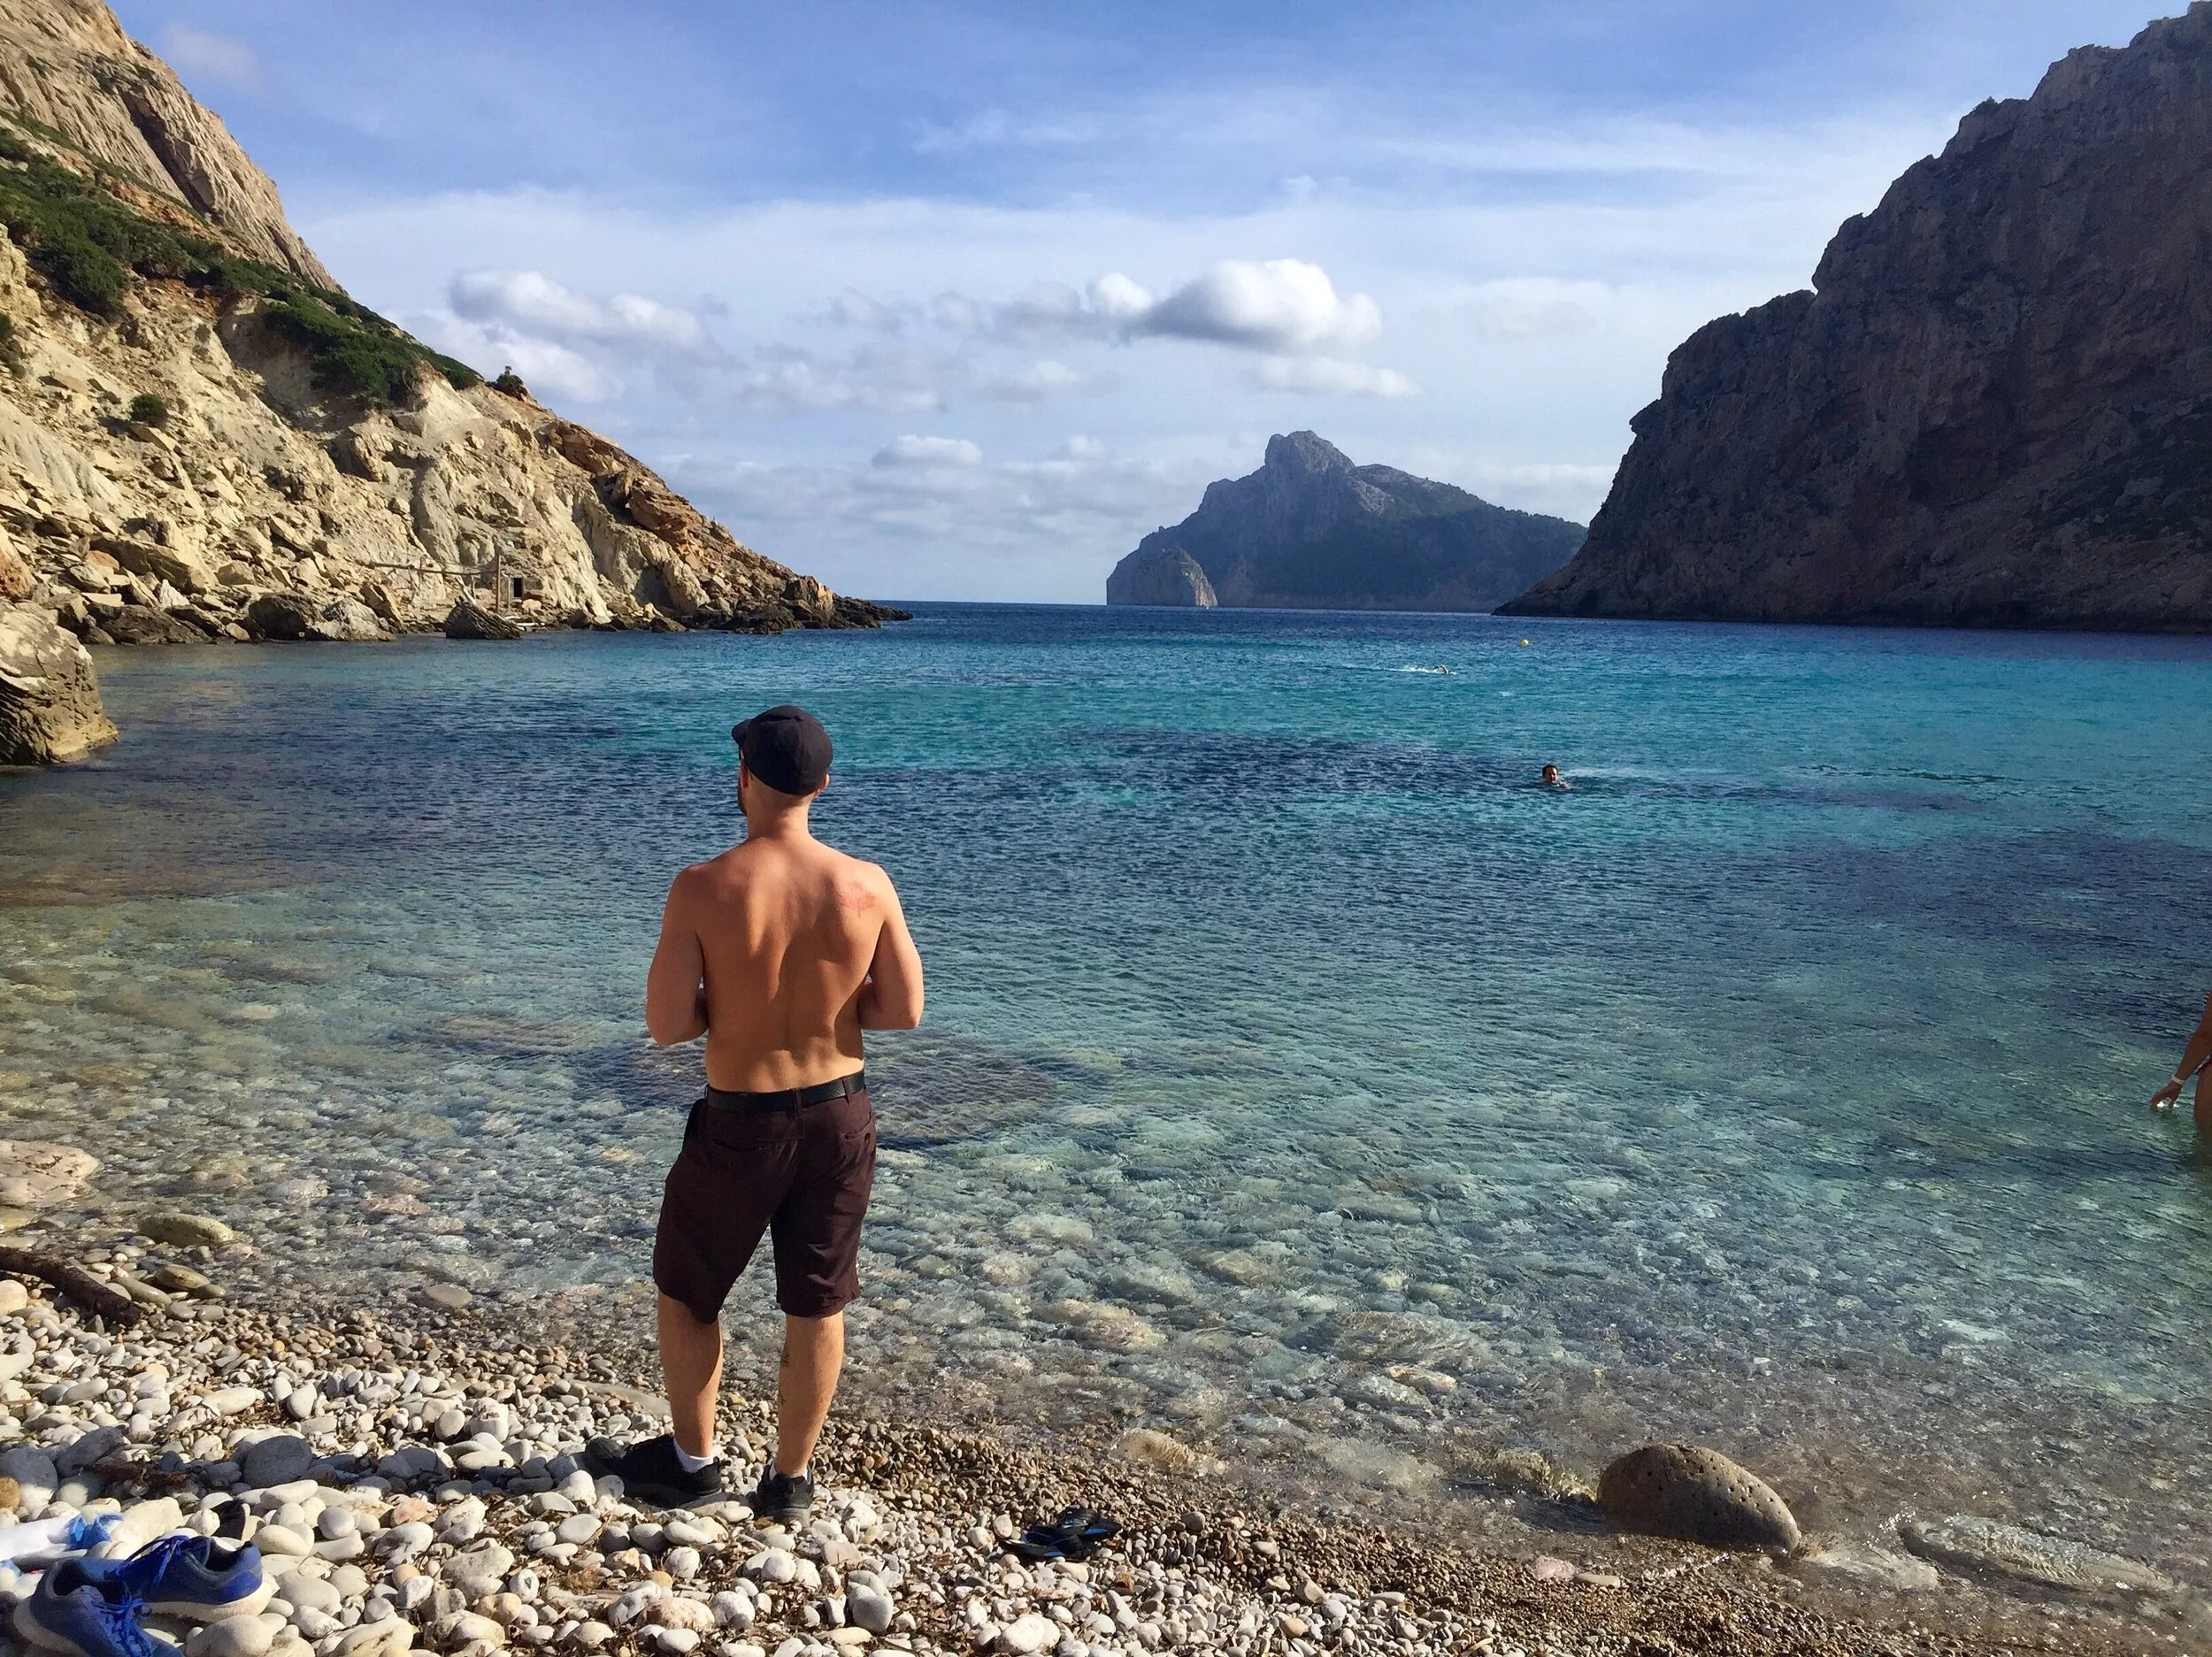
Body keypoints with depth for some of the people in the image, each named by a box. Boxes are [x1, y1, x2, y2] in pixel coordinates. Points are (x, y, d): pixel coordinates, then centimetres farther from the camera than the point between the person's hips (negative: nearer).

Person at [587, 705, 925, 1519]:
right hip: (840, 1114, 3)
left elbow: (667, 1024, -16)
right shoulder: (866, 884, -11)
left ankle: (691, 1459, 37)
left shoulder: (703, 888, -18)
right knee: (816, 1307, 17)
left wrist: (731, 1002, 3)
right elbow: (904, 1009, -5)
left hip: (741, 1122, -2)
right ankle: (791, 1480, 31)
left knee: (687, 1290, 22)